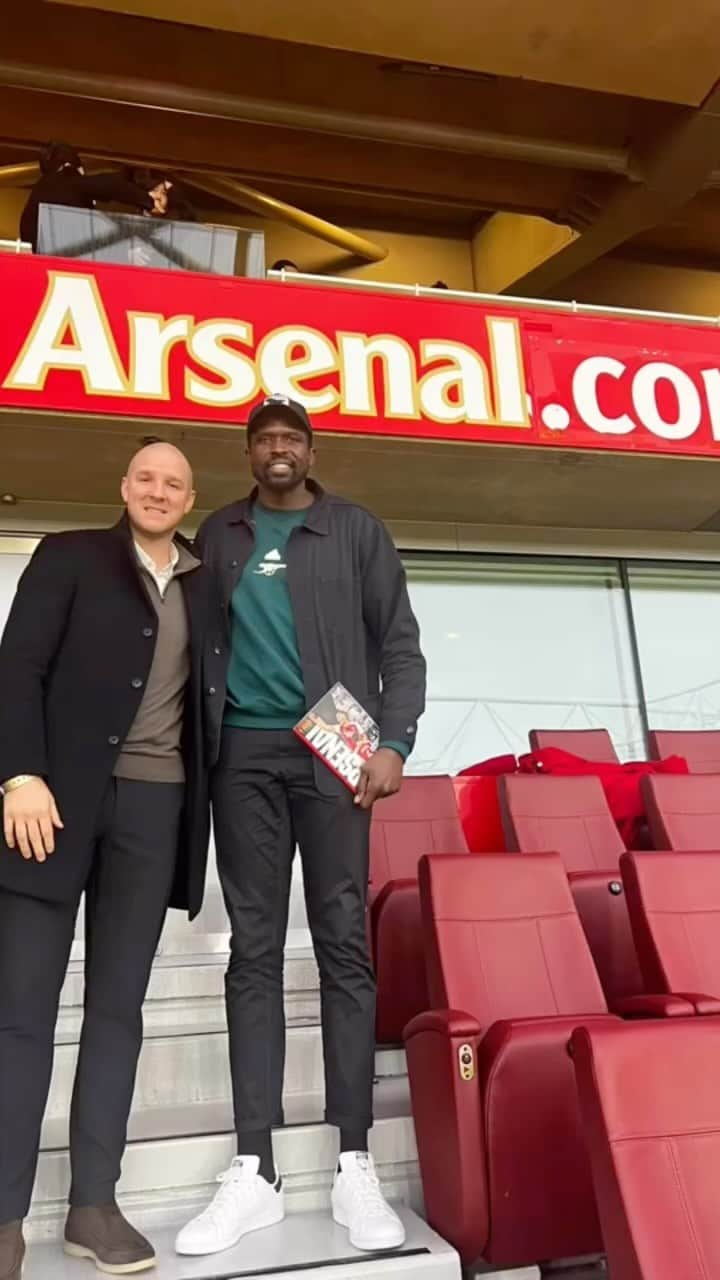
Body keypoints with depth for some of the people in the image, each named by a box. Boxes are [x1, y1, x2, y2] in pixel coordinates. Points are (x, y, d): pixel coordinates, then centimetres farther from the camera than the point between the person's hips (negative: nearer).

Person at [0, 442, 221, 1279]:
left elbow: (207, 695, 14)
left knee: (118, 1005, 6)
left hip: (154, 805, 3)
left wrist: (198, 809, 6)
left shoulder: (204, 587, 14)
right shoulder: (68, 557, 5)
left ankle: (93, 1205, 15)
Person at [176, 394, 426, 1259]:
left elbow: (399, 643, 4)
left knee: (343, 946, -2)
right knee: (254, 950, 2)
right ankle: (254, 1172, 9)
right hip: (244, 753, 2)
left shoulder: (356, 531, 8)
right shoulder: (219, 535, 15)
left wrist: (393, 742, -9)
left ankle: (354, 1167, 7)